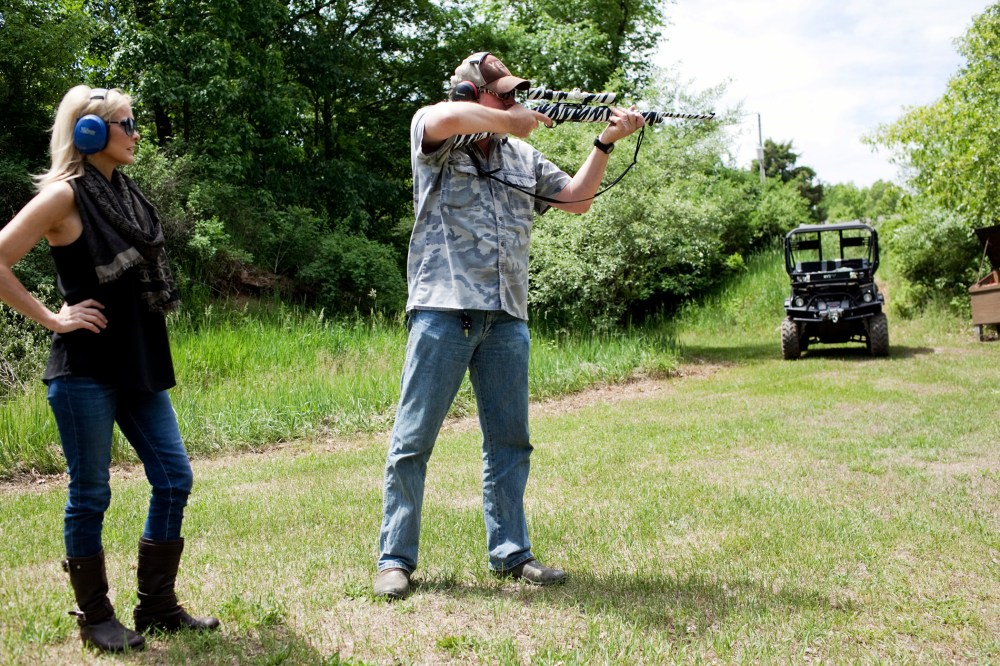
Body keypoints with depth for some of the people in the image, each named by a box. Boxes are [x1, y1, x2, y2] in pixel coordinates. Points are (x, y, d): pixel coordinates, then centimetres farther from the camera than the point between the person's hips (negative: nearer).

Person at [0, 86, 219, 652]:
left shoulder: (125, 192, 13)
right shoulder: (64, 194, -9)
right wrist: (52, 318, -12)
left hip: (140, 365, 8)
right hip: (86, 370, -8)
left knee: (174, 479, 7)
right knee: (91, 494, 3)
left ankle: (157, 605, 19)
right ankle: (96, 617, 17)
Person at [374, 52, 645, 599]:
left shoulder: (523, 158, 18)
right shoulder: (434, 135, 1)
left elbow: (576, 199, 19)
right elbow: (444, 117, -23)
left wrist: (605, 143, 8)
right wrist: (511, 121, -10)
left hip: (507, 318, 6)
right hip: (443, 309, -6)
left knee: (509, 441, 9)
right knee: (413, 440, -2)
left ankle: (510, 553, 20)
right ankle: (395, 558, 8)